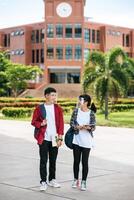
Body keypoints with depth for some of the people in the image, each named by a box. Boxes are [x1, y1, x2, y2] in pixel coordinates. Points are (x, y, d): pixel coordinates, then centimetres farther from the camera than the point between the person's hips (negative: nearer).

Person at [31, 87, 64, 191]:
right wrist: (41, 124, -17)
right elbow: (33, 122, 3)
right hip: (43, 139, -2)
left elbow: (61, 124, 4)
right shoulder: (39, 108, -1)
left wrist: (60, 138, -1)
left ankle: (52, 179, 24)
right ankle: (43, 182, 3)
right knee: (43, 161, -2)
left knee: (53, 160, 11)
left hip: (54, 139, 2)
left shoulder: (58, 108, 5)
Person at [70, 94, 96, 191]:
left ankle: (84, 182, 13)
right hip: (76, 140, 2)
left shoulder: (91, 113, -6)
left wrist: (88, 127, -26)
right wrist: (78, 127, -17)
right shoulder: (76, 111, 1)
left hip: (87, 141, -2)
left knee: (85, 162, 3)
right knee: (76, 161, 9)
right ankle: (76, 180, 23)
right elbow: (72, 123, 0)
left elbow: (93, 127, -6)